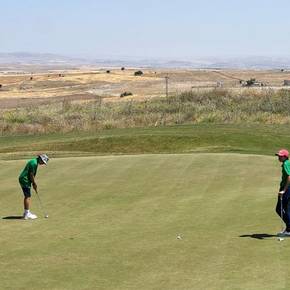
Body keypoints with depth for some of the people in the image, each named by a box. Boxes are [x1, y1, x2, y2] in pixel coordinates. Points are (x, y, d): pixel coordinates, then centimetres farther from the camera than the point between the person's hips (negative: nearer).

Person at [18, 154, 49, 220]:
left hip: (23, 179, 11)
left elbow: (32, 175, 18)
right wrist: (34, 184, -8)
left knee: (27, 196, 15)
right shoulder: (34, 163, -18)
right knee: (28, 197, -9)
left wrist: (34, 184, 14)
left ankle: (26, 212, 20)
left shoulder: (34, 162, 15)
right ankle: (27, 214, -9)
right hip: (25, 180, -11)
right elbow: (31, 174, -18)